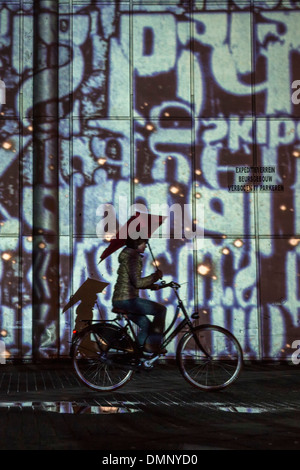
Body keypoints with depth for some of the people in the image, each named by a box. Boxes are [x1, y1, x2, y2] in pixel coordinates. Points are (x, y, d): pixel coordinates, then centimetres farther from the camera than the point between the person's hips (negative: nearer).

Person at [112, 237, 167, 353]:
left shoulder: (128, 255, 19)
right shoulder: (132, 257, -14)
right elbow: (137, 282, -21)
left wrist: (151, 285, 14)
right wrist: (155, 276, -9)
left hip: (119, 300, 10)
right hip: (127, 300, -10)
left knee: (147, 325, 16)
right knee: (161, 309, -8)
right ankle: (153, 344, -6)